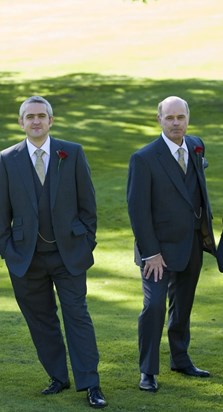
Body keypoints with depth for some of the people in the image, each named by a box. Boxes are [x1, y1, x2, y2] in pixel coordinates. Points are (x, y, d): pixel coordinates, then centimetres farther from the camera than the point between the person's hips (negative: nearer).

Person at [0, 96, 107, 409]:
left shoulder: (73, 153, -1)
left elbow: (87, 202, 3)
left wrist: (87, 241, 0)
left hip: (69, 253, -1)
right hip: (26, 256, 1)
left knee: (78, 316, -3)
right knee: (41, 320, 7)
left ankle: (91, 385, -2)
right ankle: (58, 378, 19)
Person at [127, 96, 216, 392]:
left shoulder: (195, 146, 3)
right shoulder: (144, 159, -16)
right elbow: (137, 209, -16)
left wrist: (206, 224, 11)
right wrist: (151, 253, -18)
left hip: (192, 246, 6)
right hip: (161, 247, -6)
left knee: (183, 305, 17)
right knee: (154, 305, -14)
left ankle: (180, 360, 32)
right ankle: (148, 371, -4)